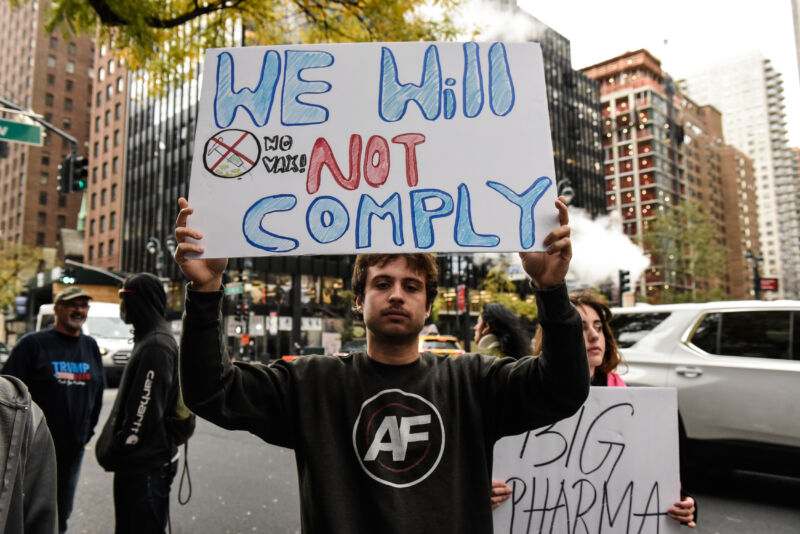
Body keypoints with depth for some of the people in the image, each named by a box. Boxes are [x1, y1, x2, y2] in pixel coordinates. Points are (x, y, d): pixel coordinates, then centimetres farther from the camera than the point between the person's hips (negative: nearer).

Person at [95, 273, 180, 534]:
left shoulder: (156, 346, -21)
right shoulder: (148, 339, 13)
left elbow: (145, 411, -24)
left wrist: (115, 454, -15)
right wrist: (112, 449, 19)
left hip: (147, 467, -10)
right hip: (135, 463, 10)